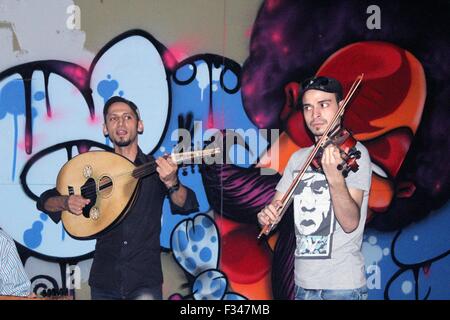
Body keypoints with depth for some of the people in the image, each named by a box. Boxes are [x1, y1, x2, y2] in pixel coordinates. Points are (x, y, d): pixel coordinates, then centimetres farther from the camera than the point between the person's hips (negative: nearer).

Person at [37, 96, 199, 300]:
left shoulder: (156, 168, 1)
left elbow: (186, 207, -11)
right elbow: (45, 201, 8)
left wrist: (172, 183, -31)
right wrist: (65, 203, -13)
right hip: (103, 281, 2)